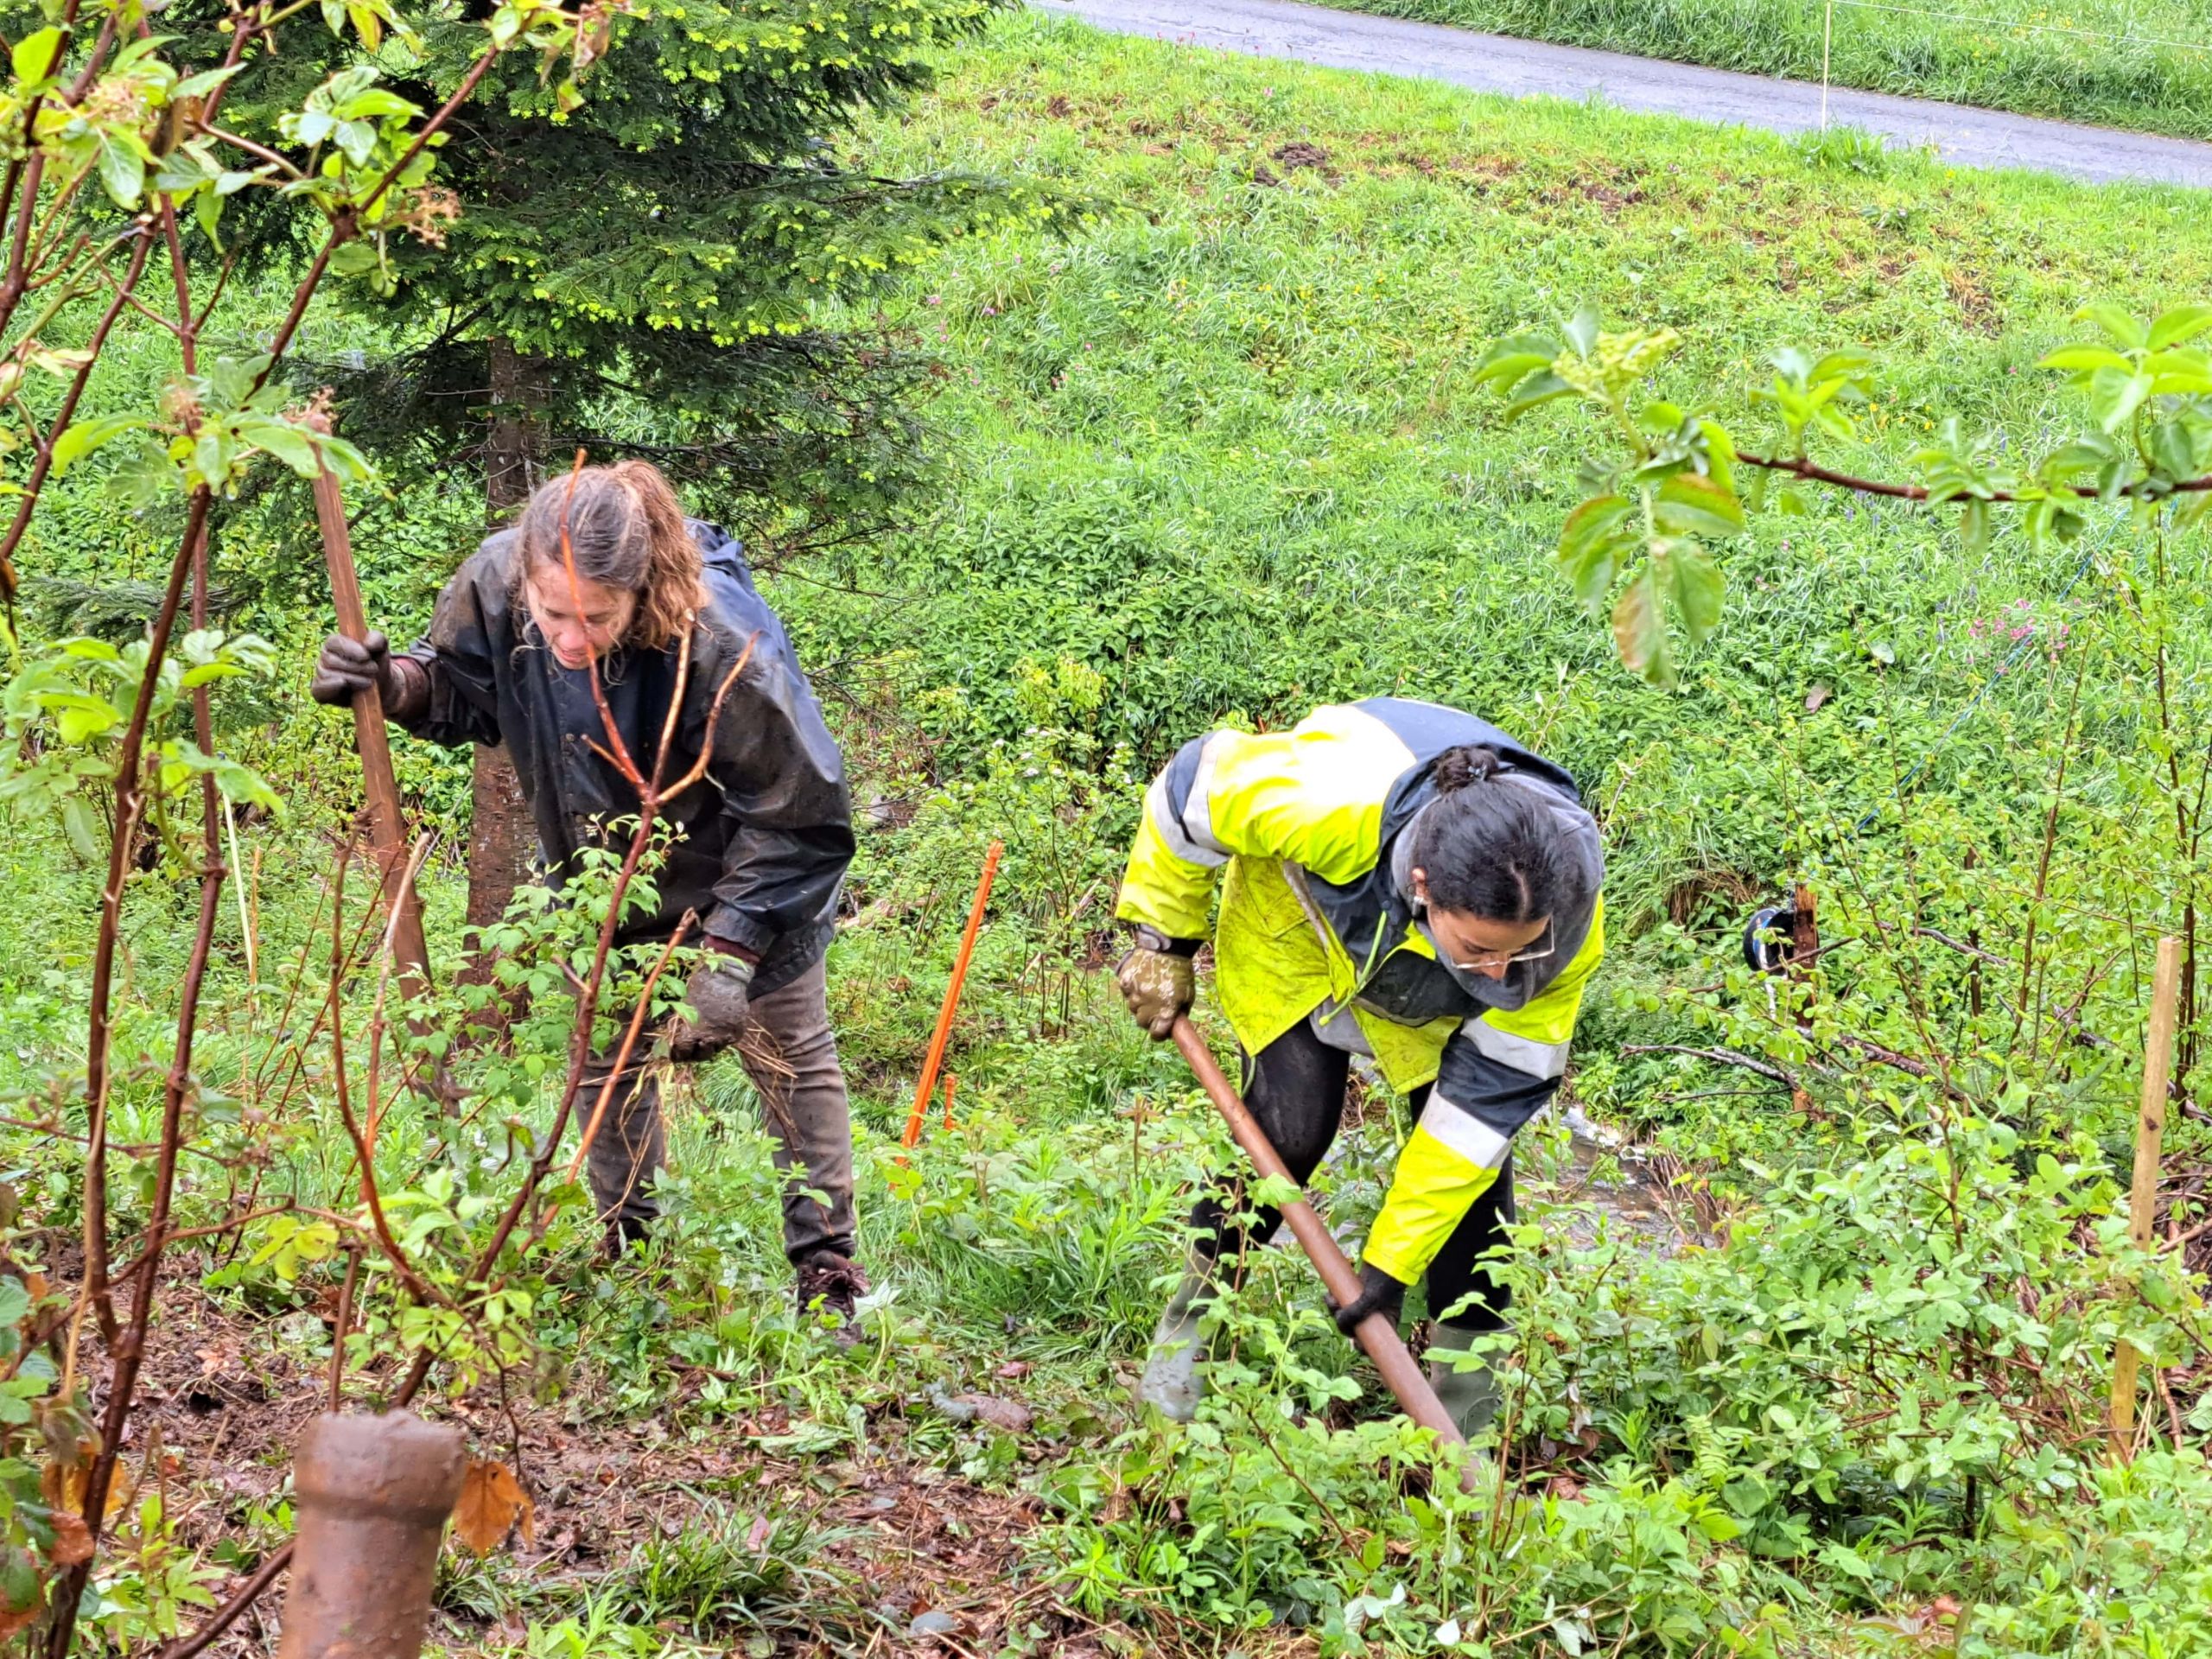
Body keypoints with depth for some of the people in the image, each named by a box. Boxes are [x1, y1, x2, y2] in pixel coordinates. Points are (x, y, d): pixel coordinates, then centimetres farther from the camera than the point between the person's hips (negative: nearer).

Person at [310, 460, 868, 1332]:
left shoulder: (722, 644, -42)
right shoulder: (493, 585, -31)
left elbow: (799, 817, -29)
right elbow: (463, 691, -5)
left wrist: (730, 955, -32)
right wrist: (396, 684, -28)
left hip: (747, 868, -4)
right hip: (597, 867, 4)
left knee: (789, 1055, 7)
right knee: (606, 1056, 13)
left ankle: (827, 1270, 19)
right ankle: (627, 1252, 30)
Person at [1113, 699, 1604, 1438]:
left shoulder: (1566, 918, -37)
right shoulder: (1328, 802, -47)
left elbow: (1491, 1092, -27)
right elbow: (1194, 784, -25)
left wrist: (1392, 1263, -25)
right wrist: (1163, 939, -11)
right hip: (1299, 918, -2)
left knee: (1474, 1141, -11)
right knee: (1287, 1128, -15)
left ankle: (1468, 1385, 4)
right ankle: (1191, 1315, 9)